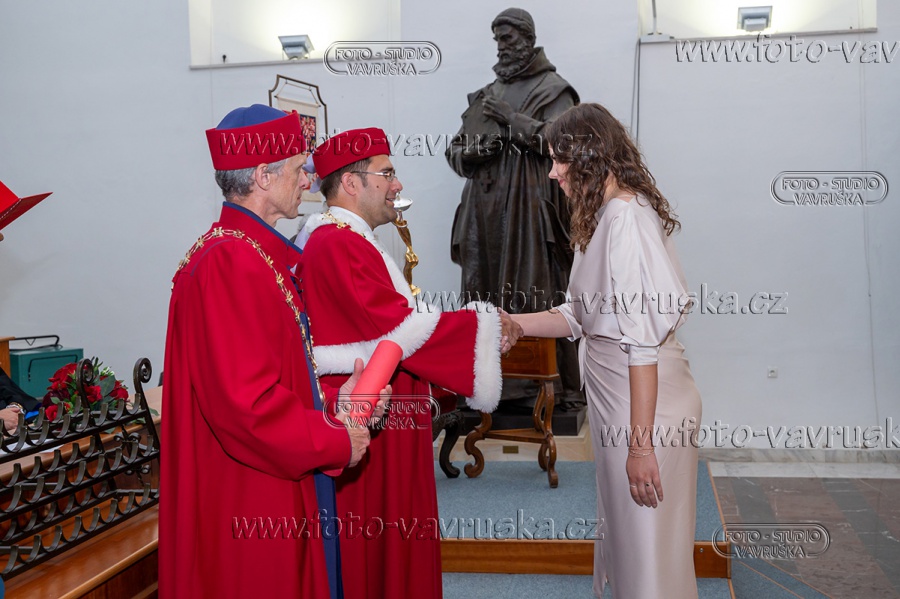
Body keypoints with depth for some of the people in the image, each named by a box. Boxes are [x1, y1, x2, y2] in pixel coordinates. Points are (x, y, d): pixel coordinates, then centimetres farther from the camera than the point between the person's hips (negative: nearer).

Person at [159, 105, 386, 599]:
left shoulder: (256, 253, 14)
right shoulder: (228, 262, -20)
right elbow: (244, 399, -25)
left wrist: (332, 399, 6)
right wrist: (335, 443, -15)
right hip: (248, 502, -10)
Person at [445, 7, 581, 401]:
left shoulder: (552, 89, 5)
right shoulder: (486, 95, 21)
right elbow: (455, 150, 19)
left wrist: (513, 119, -9)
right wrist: (475, 148, -4)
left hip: (530, 207, -5)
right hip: (485, 210, 6)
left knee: (539, 296, -7)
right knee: (486, 294, 2)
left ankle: (561, 384, 0)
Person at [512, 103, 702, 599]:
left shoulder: (627, 217, -19)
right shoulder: (607, 215, 13)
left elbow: (642, 339, -23)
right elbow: (581, 316, 14)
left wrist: (640, 442, -22)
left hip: (645, 406, -10)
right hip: (615, 400, 10)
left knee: (648, 548, 4)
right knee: (624, 538, 21)